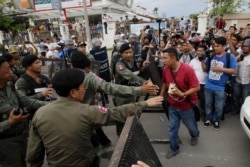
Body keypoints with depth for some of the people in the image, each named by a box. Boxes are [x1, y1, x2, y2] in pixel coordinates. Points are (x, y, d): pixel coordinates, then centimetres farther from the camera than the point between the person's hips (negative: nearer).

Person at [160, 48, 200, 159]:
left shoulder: (187, 69, -26)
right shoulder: (166, 70, -10)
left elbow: (197, 87, -21)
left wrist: (183, 94, -32)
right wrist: (161, 95, 4)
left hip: (186, 106, -3)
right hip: (172, 105, 4)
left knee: (191, 125, 22)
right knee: (172, 129, 10)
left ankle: (195, 136, 57)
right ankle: (174, 148, 32)